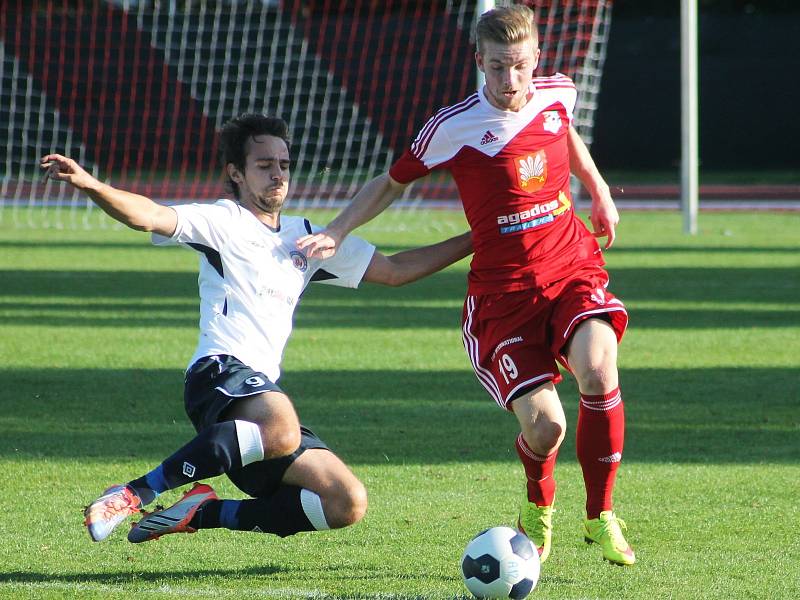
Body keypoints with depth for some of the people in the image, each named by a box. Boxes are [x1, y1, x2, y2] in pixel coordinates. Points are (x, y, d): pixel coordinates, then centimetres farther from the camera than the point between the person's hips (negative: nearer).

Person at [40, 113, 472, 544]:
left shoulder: (306, 238, 24)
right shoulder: (223, 222, 4)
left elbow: (395, 270, 28)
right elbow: (149, 217, -14)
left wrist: (473, 241, 23)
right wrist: (87, 185, -32)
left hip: (265, 388, 8)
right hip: (221, 374, -8)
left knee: (348, 504, -3)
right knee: (281, 431, -40)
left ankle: (204, 513, 2)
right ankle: (134, 493, -34)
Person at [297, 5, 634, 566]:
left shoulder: (557, 94, -1)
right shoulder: (454, 127, -11)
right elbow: (391, 182, 5)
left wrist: (600, 193, 32)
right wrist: (335, 233, -5)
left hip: (573, 270, 2)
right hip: (503, 292, -2)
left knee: (598, 372, -28)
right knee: (544, 424, -17)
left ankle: (601, 517, -7)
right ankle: (539, 507, 22)